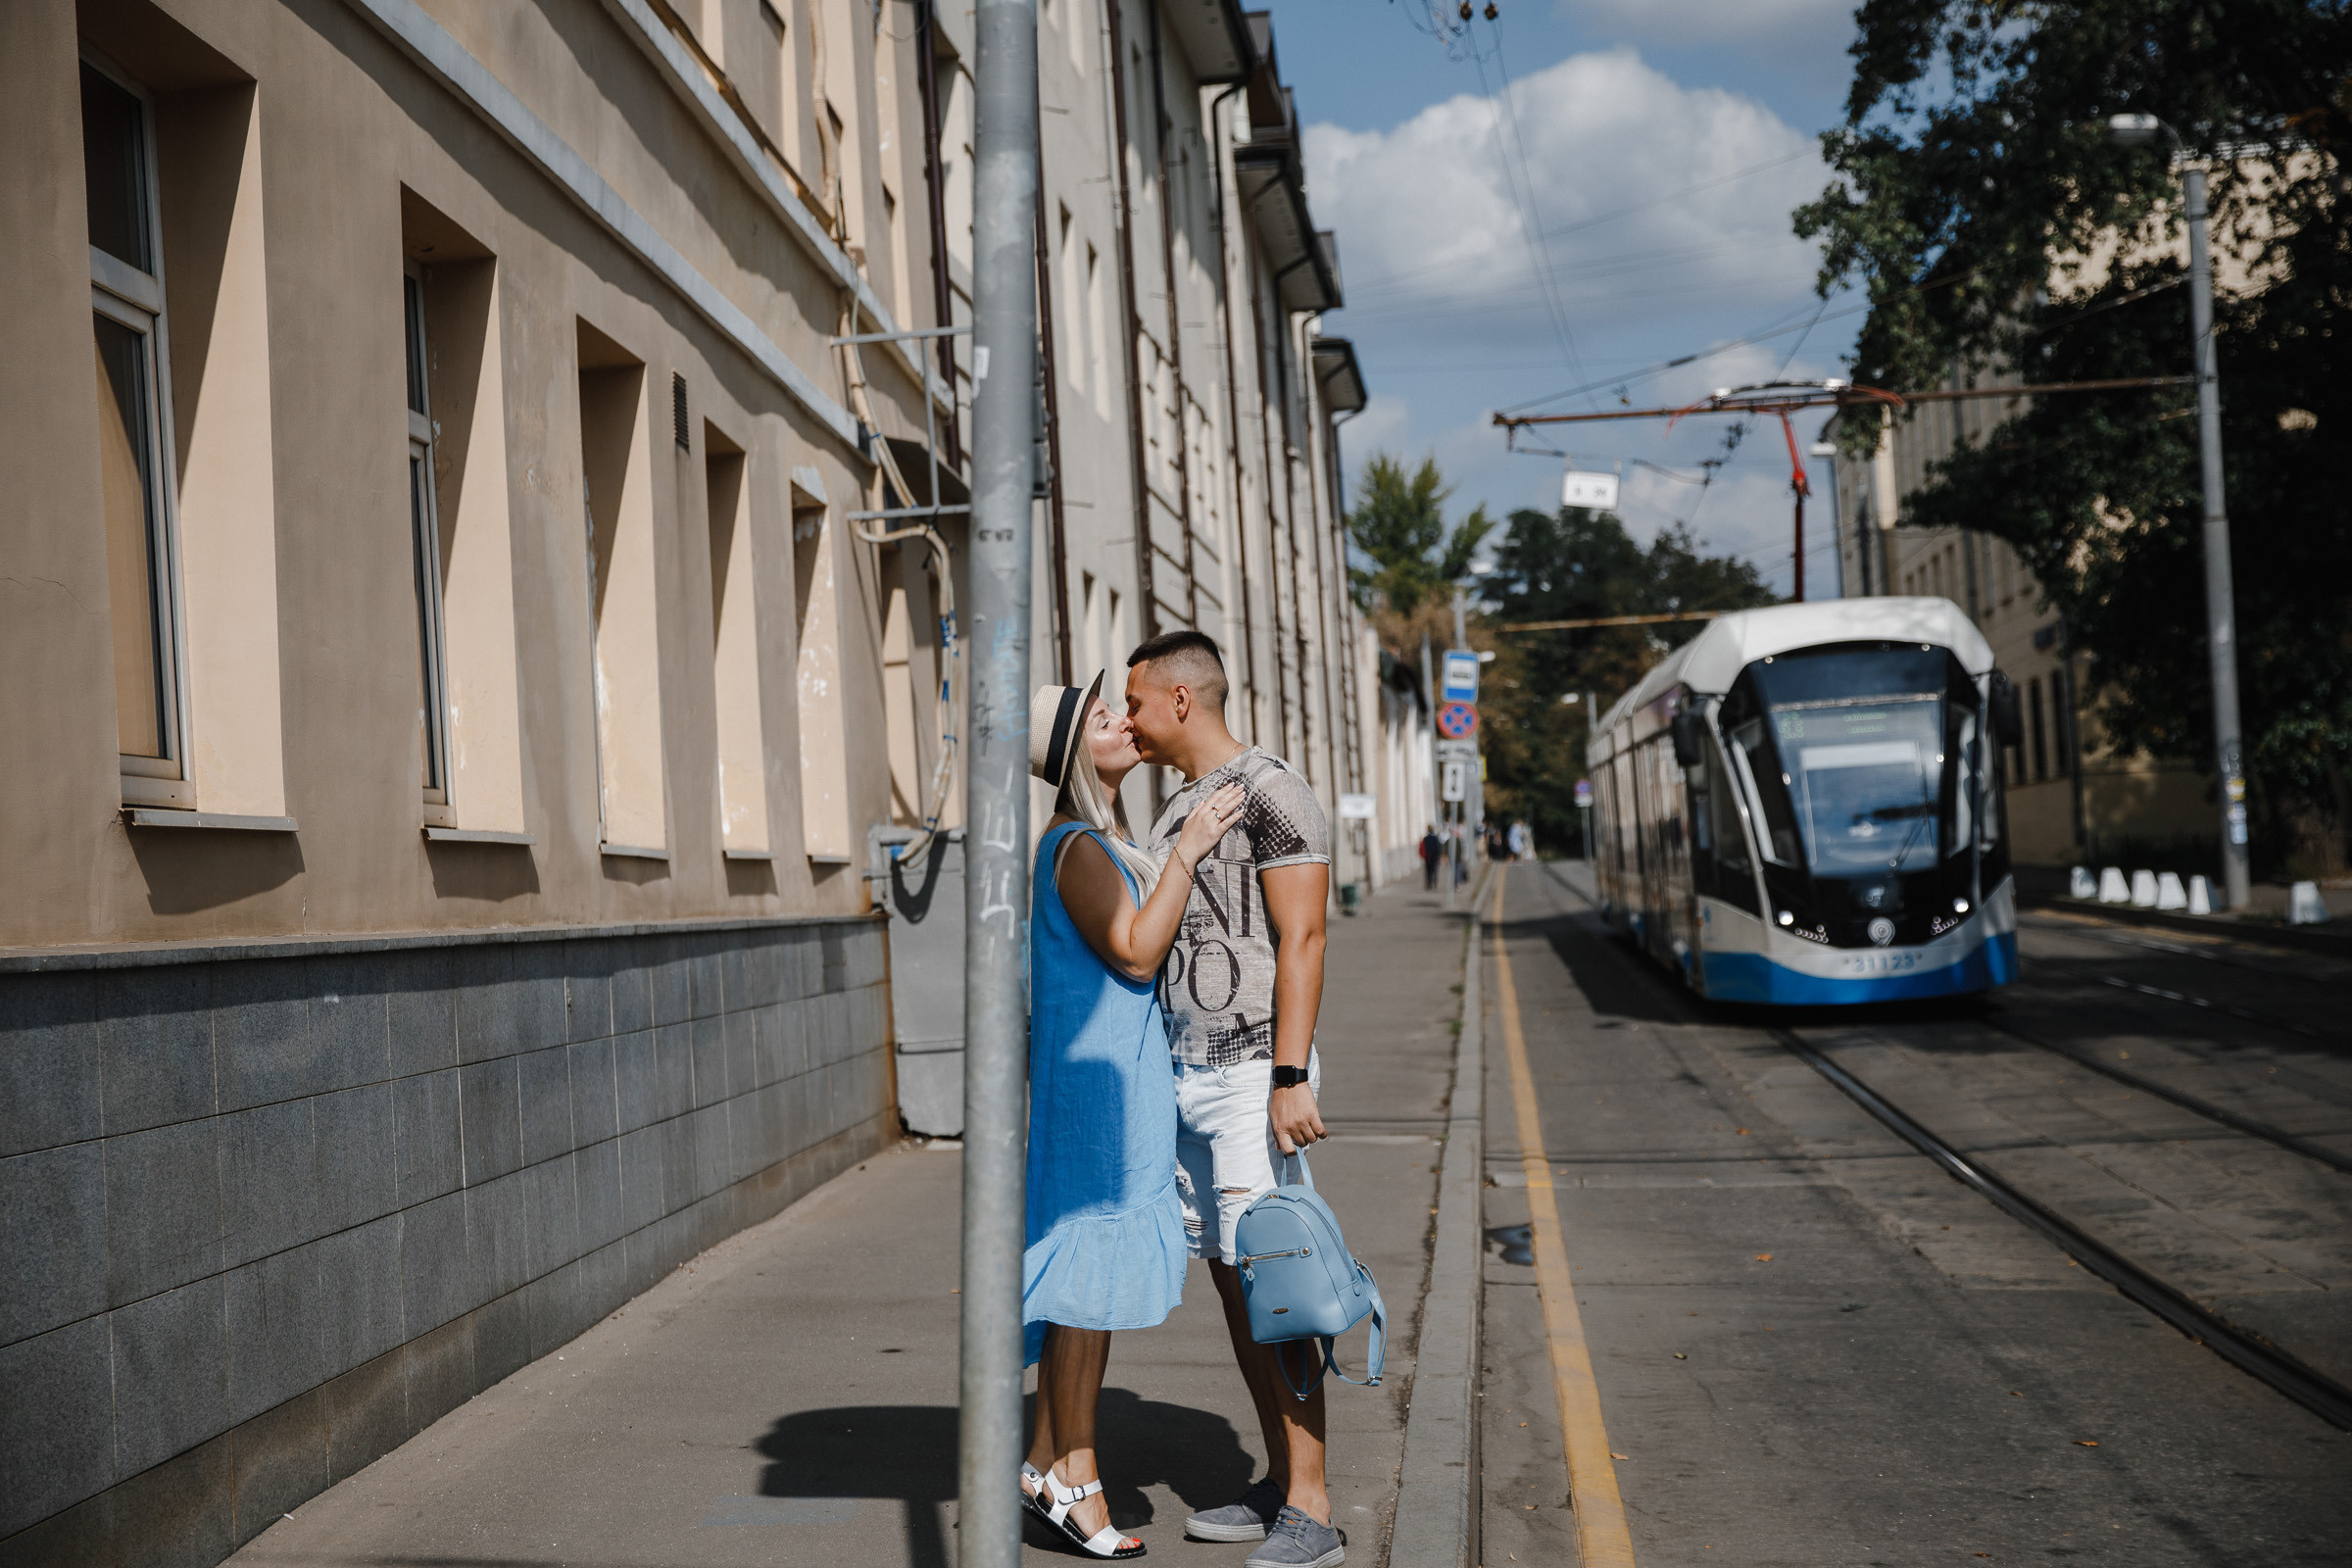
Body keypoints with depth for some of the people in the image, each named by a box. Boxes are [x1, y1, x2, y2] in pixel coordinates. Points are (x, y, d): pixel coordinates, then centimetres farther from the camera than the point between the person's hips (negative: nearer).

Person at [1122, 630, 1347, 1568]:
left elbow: (1301, 940, -16)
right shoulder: (1178, 809, 18)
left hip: (1253, 1075, -9)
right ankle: (1279, 1489, 19)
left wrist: (1290, 1079, -21)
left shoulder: (1270, 794, -10)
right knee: (1229, 1279, 11)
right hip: (1186, 1074, 9)